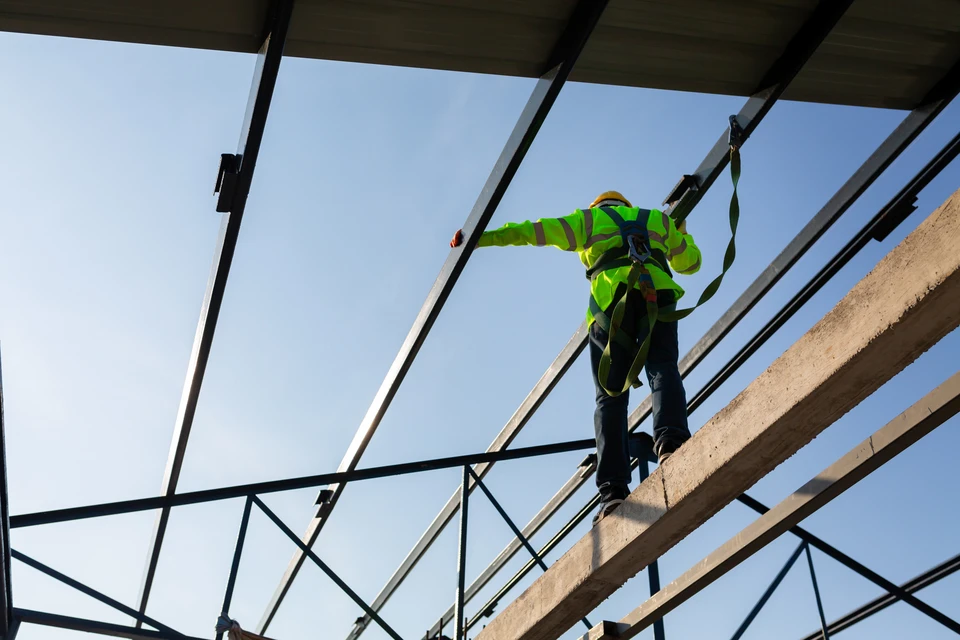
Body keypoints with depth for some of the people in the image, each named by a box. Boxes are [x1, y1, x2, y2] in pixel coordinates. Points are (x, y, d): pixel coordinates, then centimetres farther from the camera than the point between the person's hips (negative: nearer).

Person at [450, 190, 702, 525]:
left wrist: (479, 237, 27)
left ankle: (613, 489, -19)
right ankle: (671, 439, -46)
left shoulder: (588, 218, 30)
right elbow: (691, 263, 46)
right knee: (662, 369, -14)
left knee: (612, 396, -5)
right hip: (657, 291, 1)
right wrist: (681, 229, 63)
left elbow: (531, 230, 23)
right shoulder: (658, 219, 35)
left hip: (611, 295, -1)